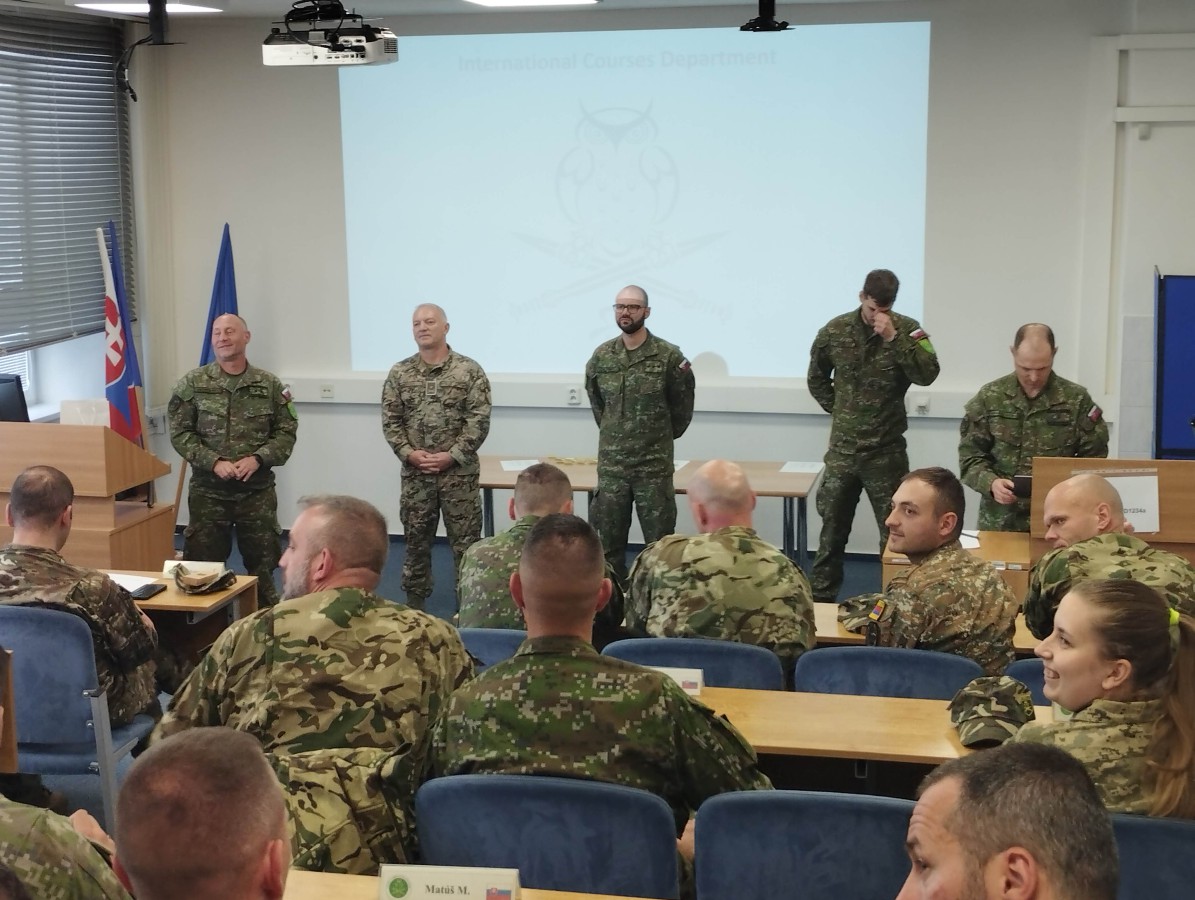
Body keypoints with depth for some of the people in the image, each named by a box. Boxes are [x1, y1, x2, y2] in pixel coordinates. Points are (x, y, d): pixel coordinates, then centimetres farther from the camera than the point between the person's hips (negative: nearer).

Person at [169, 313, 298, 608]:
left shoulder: (269, 384, 3)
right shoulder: (192, 383, 0)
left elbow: (286, 431, 2)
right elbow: (180, 433, -3)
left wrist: (258, 458, -14)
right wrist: (214, 462, -15)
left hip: (258, 490, 1)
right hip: (208, 490, 0)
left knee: (262, 561, 8)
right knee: (203, 563, 5)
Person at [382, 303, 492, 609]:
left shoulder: (469, 370, -4)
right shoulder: (399, 373, 5)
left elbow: (479, 420, -8)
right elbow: (390, 420, 3)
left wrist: (452, 456, -15)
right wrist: (408, 453, -11)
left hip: (459, 472, -2)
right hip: (415, 473, 3)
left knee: (465, 542, 1)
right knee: (416, 541, 12)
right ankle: (414, 604, 24)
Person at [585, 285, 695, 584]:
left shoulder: (669, 356, -8)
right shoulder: (601, 356, 2)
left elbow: (682, 405, 4)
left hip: (655, 466, -3)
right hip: (611, 465, 3)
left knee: (659, 542, 3)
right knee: (608, 541, 9)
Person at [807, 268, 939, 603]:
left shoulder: (906, 329, -5)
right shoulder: (835, 330, 0)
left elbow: (927, 375, -20)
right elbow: (816, 379, 15)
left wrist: (893, 338, -24)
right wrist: (839, 410, 8)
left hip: (887, 450, -2)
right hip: (842, 449, 2)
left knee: (894, 531, 3)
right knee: (832, 529, 11)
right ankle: (820, 600, 21)